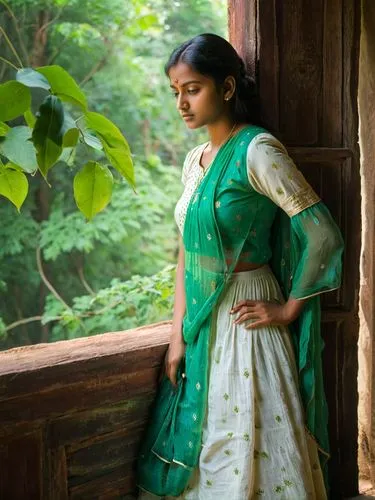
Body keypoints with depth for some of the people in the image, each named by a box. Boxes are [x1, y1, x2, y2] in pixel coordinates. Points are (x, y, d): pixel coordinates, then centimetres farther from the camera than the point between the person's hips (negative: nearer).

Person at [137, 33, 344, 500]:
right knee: (204, 445, 15)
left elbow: (322, 233, -18)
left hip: (243, 318, -7)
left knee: (249, 446, 3)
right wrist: (179, 335, 3)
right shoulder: (195, 159, 9)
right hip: (202, 321, 7)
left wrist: (288, 310, -10)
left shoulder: (257, 151, -14)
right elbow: (186, 251, 9)